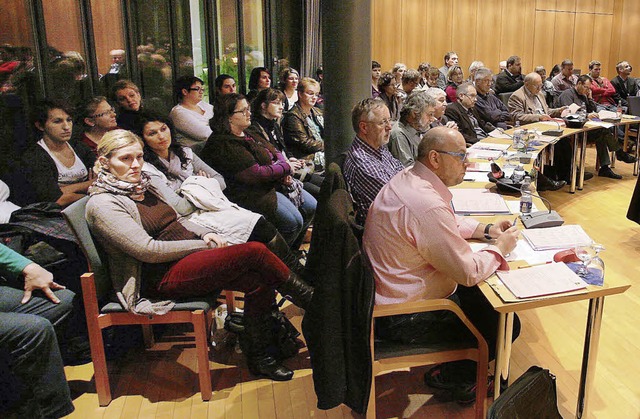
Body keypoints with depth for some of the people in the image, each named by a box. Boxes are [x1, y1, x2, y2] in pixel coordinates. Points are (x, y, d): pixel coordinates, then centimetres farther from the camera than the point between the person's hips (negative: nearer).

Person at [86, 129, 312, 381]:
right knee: (254, 251, -23)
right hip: (162, 277, -8)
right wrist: (204, 245, -12)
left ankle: (257, 356, -1)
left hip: (190, 256, 8)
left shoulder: (142, 187, 16)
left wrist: (205, 233, 2)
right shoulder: (102, 204, -9)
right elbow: (148, 250, -16)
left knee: (260, 280, -15)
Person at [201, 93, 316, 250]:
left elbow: (274, 151, 18)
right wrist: (286, 167, -12)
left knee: (311, 206, 7)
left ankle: (292, 251, 20)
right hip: (250, 193, -10)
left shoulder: (249, 133, 12)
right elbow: (256, 174, -24)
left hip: (275, 183, 10)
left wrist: (283, 171, -4)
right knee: (293, 221, -22)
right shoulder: (223, 144, -18)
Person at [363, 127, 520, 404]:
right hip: (404, 320, -10)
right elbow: (468, 272, -24)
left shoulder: (407, 178, 1)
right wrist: (500, 247, -7)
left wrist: (485, 230, 8)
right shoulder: (426, 204, -31)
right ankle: (451, 377, 23)